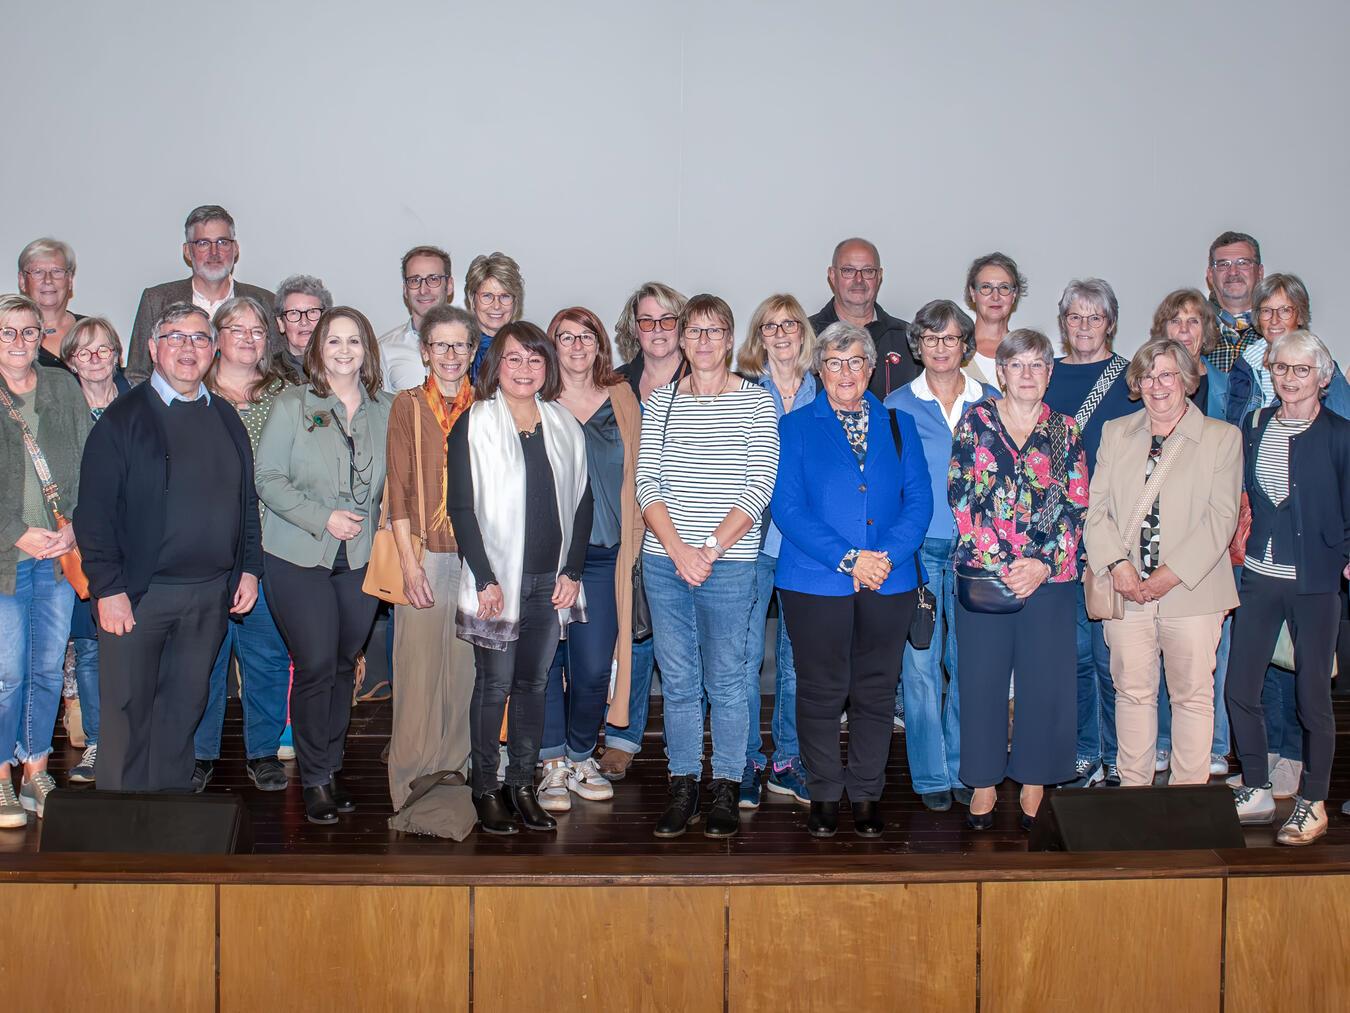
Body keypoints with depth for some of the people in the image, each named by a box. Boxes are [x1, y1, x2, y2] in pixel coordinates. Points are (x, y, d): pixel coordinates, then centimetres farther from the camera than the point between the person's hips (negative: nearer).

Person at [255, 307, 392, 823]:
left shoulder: (385, 410, 8)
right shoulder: (292, 404, -1)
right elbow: (268, 477, -6)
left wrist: (375, 523, 1)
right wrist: (323, 518, -15)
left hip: (361, 558, 3)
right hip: (298, 556, -3)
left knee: (345, 664, 9)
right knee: (316, 665, -7)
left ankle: (332, 766, 24)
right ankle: (314, 779, 8)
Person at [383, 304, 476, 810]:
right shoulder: (408, 406, 4)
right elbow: (398, 490, 0)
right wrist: (410, 563, -9)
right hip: (426, 554, -2)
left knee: (469, 665, 4)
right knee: (419, 663, -2)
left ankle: (460, 765, 15)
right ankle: (413, 774, 9)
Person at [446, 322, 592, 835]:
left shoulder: (564, 425, 10)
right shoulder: (474, 425, -3)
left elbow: (581, 502, 10)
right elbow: (461, 507, -6)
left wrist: (572, 571, 2)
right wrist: (485, 579, -12)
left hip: (553, 579, 4)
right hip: (498, 580, -4)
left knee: (534, 683, 9)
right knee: (495, 685, 1)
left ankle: (522, 785, 18)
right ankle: (486, 789, 12)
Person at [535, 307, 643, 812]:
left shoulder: (620, 400, 10)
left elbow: (632, 473, 14)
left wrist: (632, 534, 5)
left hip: (601, 553, 1)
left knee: (595, 667, -2)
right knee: (547, 660, 1)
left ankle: (581, 755, 19)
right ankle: (553, 763, 14)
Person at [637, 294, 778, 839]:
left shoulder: (756, 401, 0)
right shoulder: (661, 401, 8)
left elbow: (758, 487, -7)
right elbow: (647, 482, 2)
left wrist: (710, 549, -13)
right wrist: (678, 549, -10)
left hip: (729, 564, -2)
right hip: (664, 562, 3)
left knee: (725, 681, 4)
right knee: (678, 681, 9)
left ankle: (727, 790, 16)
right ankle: (683, 788, 19)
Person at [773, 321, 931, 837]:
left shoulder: (899, 425, 11)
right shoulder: (796, 427, 3)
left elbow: (919, 499, 4)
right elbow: (787, 507, -6)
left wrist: (888, 556, -13)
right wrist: (847, 559, -15)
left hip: (889, 582, 2)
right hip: (815, 582, -2)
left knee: (876, 691, 8)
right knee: (821, 691, 4)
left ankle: (867, 794, 20)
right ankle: (824, 795, 18)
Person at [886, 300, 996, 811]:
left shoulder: (991, 405, 9)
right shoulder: (896, 407, 4)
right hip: (915, 551, -1)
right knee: (920, 661, -1)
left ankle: (964, 769, 17)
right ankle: (931, 775, 10)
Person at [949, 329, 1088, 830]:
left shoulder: (1065, 430, 7)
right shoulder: (975, 421, 3)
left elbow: (1076, 506, 3)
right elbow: (961, 496, -3)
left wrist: (1044, 564, -11)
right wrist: (1000, 564, -11)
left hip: (1050, 577, 1)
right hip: (981, 576, -1)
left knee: (1045, 681, 5)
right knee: (982, 680, 5)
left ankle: (1034, 783, 18)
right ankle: (984, 782, 18)